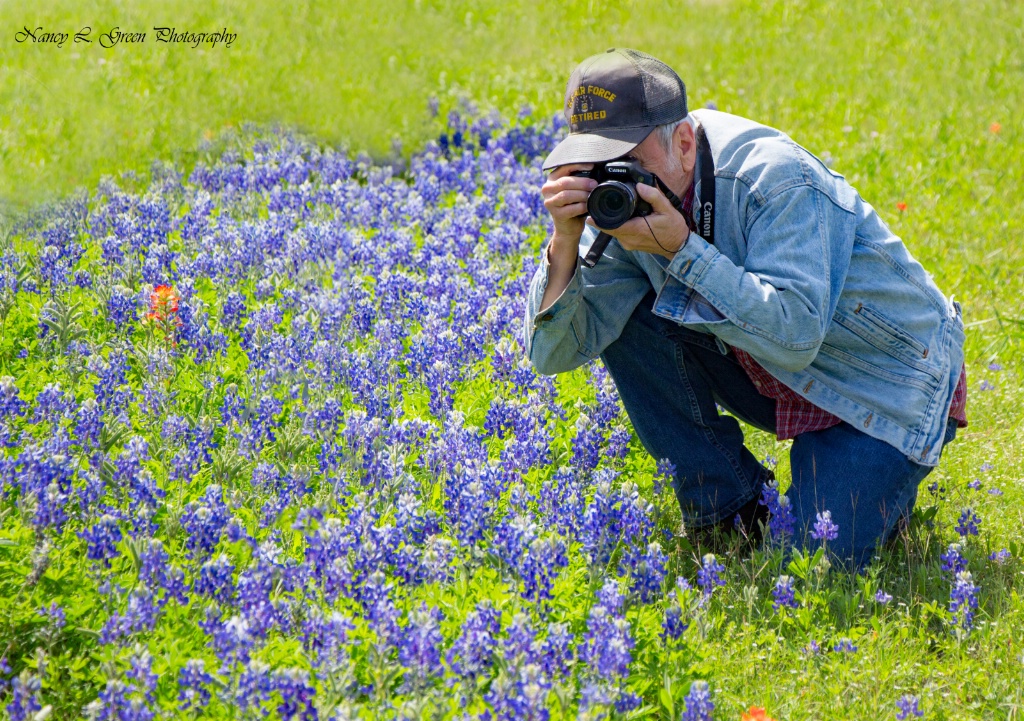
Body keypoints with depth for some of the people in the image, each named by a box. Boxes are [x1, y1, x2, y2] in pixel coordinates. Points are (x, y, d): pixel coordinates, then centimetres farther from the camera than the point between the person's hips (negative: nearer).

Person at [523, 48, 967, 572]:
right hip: (776, 383, 6)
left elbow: (795, 337, -38)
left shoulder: (777, 180, -29)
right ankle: (735, 509, -1)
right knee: (626, 318, -14)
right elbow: (554, 352, -15)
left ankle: (880, 488, 14)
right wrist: (566, 241, -31)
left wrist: (682, 248, -40)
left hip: (893, 384, -6)